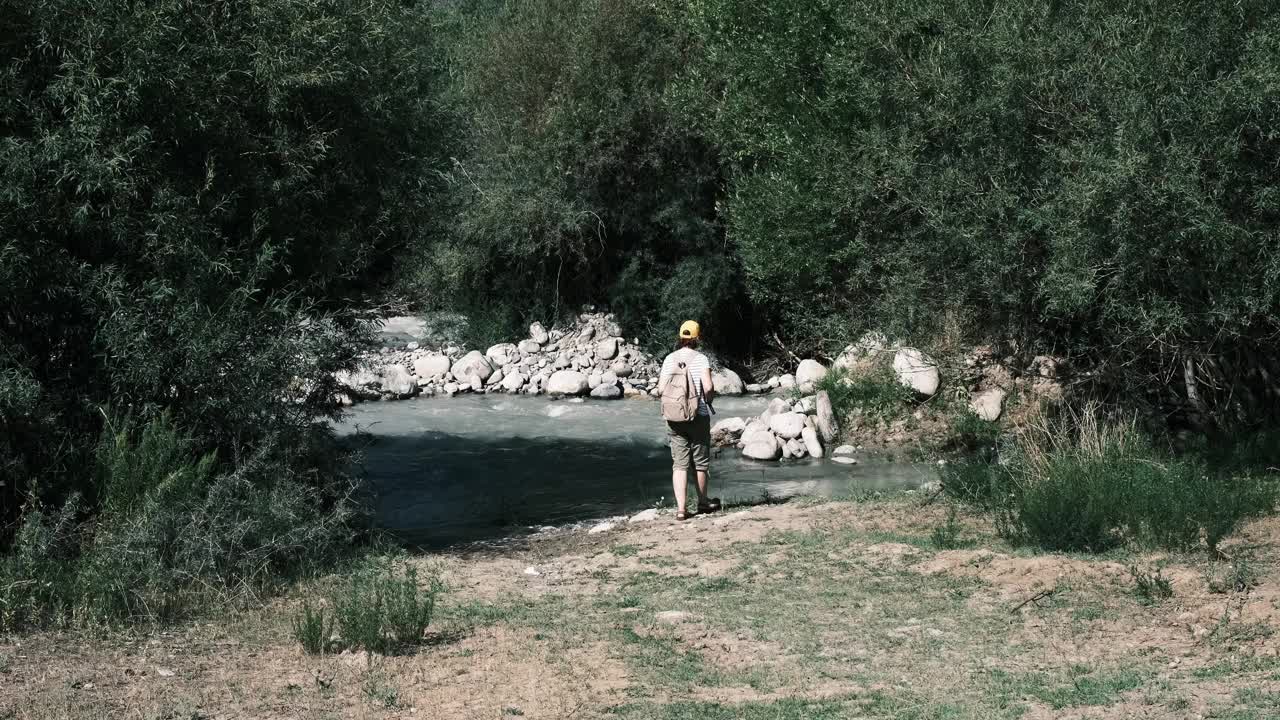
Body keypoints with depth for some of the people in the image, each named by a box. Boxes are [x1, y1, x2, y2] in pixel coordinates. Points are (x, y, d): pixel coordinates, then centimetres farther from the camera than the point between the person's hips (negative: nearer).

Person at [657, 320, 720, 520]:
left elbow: (661, 389, -3)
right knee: (700, 462, 15)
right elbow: (708, 387, -18)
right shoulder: (701, 359, -8)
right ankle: (703, 502, 31)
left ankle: (680, 509, -5)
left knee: (679, 464, 3)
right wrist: (709, 398, 3)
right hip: (698, 416, -2)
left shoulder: (669, 359, 0)